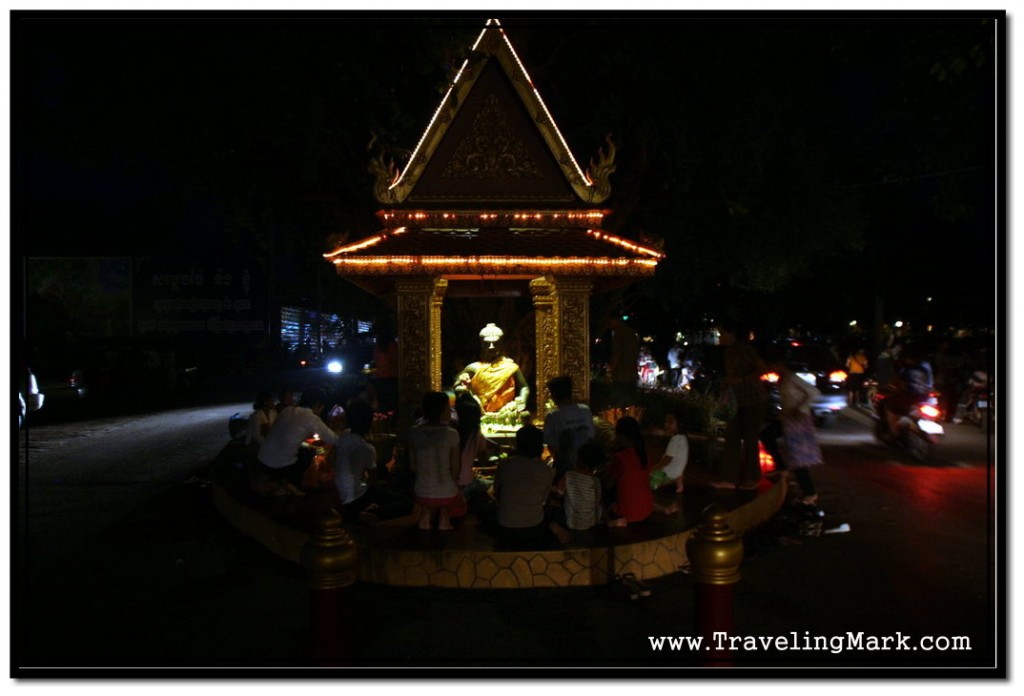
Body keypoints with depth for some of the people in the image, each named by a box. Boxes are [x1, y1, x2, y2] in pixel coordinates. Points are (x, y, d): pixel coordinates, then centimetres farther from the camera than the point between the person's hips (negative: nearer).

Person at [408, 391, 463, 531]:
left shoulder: (414, 433, -8)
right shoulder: (451, 434, -17)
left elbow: (412, 466, 1)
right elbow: (455, 468, -9)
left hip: (422, 493, 2)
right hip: (447, 494, -2)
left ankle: (426, 512, 10)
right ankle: (444, 513, 7)